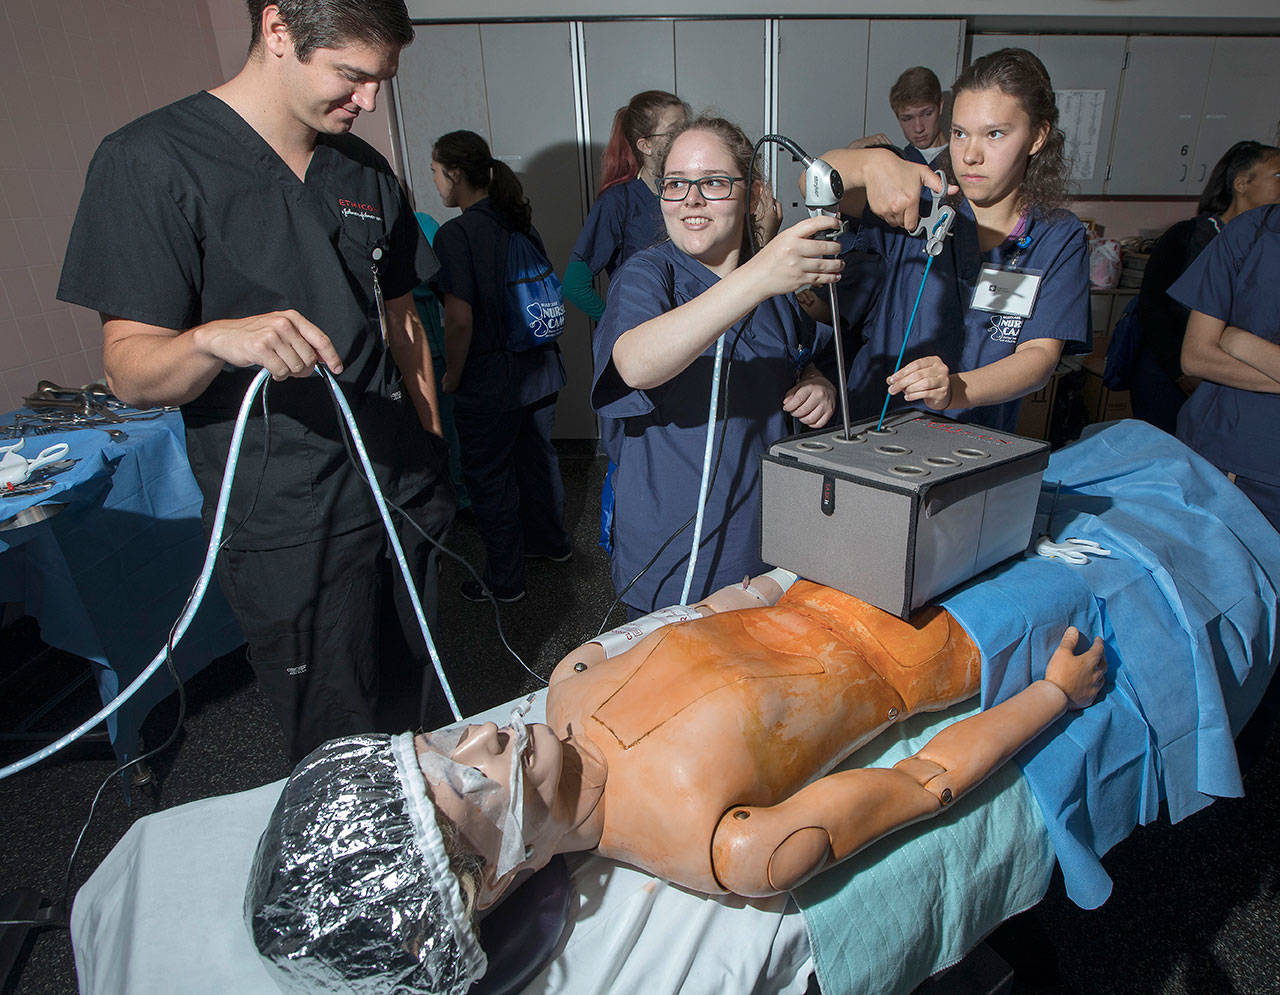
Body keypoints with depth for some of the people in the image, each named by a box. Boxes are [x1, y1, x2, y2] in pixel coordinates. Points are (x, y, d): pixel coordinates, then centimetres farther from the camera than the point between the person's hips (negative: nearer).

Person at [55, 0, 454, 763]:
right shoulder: (152, 161, -9)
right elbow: (131, 372, -12)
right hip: (290, 529, -5)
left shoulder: (367, 172, 11)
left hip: (408, 492, 6)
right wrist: (216, 338, -34)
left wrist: (432, 446, 14)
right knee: (339, 750, 7)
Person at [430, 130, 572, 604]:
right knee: (536, 454, 23)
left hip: (490, 379, -7)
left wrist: (451, 378, -9)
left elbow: (460, 320, -22)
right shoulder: (520, 222, 5)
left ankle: (504, 581, 20)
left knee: (489, 478, 7)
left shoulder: (454, 235, -18)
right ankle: (551, 542, 43)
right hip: (540, 366, 8)